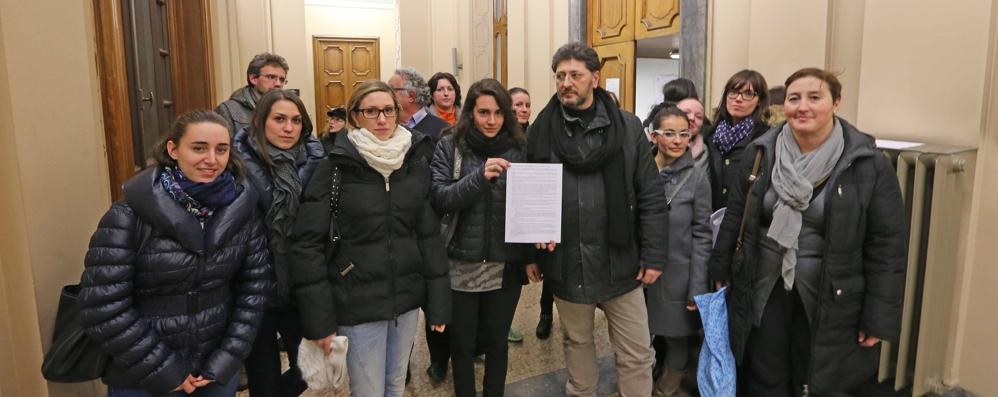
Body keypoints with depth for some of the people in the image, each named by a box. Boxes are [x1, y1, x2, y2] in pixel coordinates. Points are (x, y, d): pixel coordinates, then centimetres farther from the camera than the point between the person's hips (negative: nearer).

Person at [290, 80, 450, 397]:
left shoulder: (417, 162, 1)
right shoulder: (334, 167, -9)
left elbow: (430, 235, 3)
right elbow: (307, 243, -10)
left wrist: (438, 302, 1)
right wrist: (318, 318, -14)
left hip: (407, 297, 4)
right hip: (358, 302, -3)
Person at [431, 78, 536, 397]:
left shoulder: (519, 148, 0)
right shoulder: (450, 146, -4)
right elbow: (439, 200, -13)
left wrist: (534, 255, -2)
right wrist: (480, 176, -26)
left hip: (506, 266, 1)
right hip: (461, 265, -1)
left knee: (497, 343, 16)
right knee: (462, 344, 14)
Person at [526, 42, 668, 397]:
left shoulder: (627, 127, -3)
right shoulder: (542, 130, -1)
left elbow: (651, 196, -2)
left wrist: (653, 255, -5)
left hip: (619, 261, 0)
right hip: (566, 263, 1)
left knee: (636, 354, 9)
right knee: (577, 342, 21)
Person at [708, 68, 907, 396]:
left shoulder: (869, 165, -10)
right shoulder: (760, 153, -2)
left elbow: (887, 245, -9)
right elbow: (734, 219, 5)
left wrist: (879, 318, -9)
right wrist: (720, 273, 7)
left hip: (828, 298, -2)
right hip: (764, 289, 2)